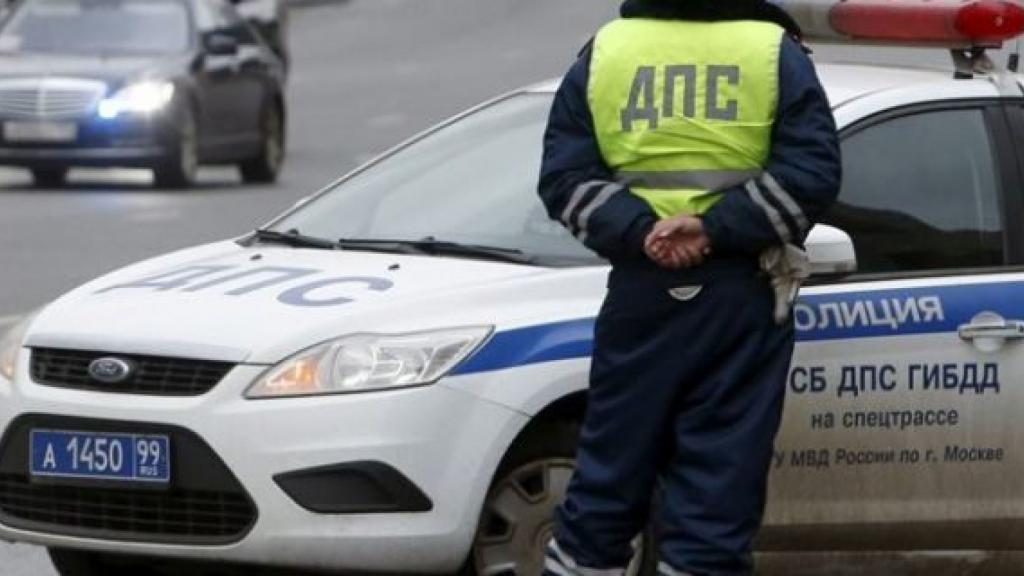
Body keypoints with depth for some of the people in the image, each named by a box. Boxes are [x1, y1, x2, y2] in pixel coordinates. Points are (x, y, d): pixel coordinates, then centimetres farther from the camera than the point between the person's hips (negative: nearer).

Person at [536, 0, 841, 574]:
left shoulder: (605, 51, 5)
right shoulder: (775, 52, 0)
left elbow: (564, 178, 0)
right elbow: (811, 171, -9)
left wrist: (640, 230, -10)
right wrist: (717, 229, -13)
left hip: (641, 291, 2)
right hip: (743, 296, -2)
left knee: (610, 473, 10)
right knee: (719, 486, 0)